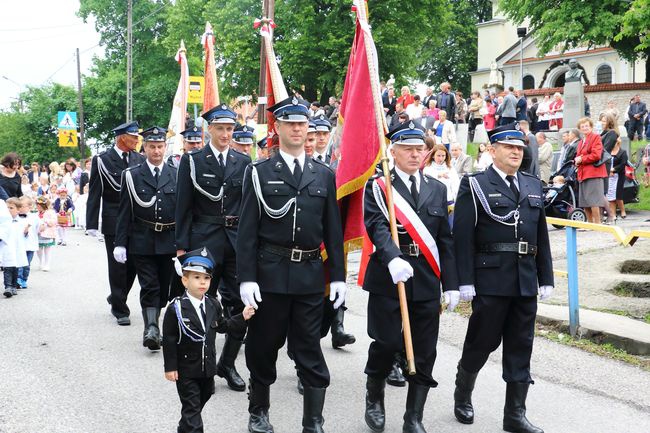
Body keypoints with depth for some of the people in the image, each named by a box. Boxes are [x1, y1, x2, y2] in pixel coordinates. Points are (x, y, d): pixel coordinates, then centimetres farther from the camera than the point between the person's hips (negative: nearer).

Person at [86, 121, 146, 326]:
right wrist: (92, 224, -10)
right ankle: (120, 309, 12)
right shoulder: (102, 160, -3)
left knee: (133, 265, 8)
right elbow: (94, 194, -5)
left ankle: (117, 297, 31)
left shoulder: (140, 159, 7)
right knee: (117, 266, 1)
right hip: (113, 222, -4)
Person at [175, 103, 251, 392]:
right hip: (203, 240, -2)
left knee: (240, 303, 0)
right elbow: (183, 207, -1)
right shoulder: (192, 161, 1)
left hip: (237, 240, 3)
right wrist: (182, 246, -6)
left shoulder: (243, 162, 9)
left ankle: (227, 364, 14)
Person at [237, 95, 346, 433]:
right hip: (270, 272, -1)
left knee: (310, 349, 5)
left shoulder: (324, 174, 8)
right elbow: (248, 229, -4)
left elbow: (333, 229, 9)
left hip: (310, 275, 2)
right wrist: (246, 278, -10)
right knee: (263, 346, 10)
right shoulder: (259, 172, 0)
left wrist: (338, 276, 4)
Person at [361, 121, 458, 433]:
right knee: (387, 343, -4)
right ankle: (374, 398, 24)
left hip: (426, 280, 4)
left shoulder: (437, 189, 13)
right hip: (387, 278, -3)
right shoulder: (377, 186, 0)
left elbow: (445, 240, 11)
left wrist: (451, 283, 6)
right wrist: (393, 258, -34)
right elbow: (376, 226, -16)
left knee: (424, 352, 4)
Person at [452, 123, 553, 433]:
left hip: (526, 282, 5)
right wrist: (465, 281, -14)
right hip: (490, 280, -5)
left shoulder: (533, 185, 13)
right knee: (482, 342, 6)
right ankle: (462, 396, 29)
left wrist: (546, 278, 9)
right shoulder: (474, 185, -4)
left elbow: (541, 235, 13)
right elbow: (463, 237, -9)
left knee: (521, 348, 7)